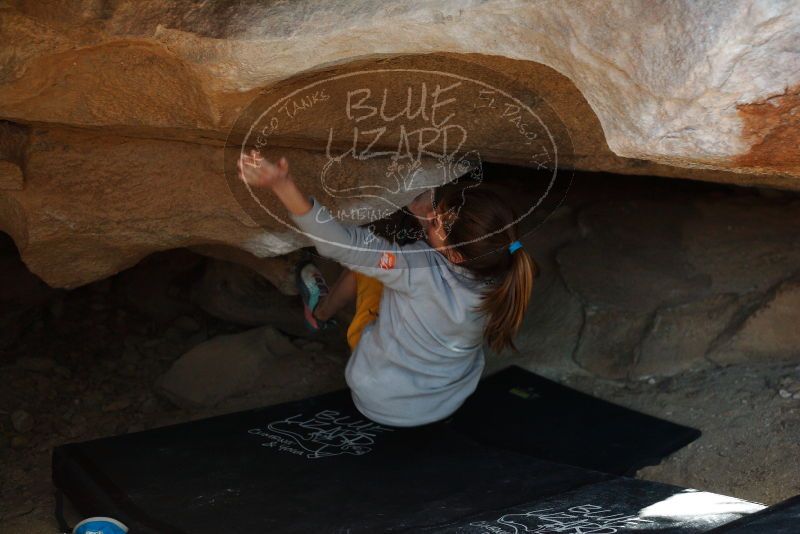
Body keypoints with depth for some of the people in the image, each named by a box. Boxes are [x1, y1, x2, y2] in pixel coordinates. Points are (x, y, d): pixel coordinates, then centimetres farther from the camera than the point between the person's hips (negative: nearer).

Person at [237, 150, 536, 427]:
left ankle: (320, 312, 41)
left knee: (365, 261, 12)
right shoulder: (496, 282, -22)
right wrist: (433, 217, -9)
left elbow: (343, 244, -40)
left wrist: (282, 185, -46)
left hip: (378, 402, -4)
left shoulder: (421, 271, -39)